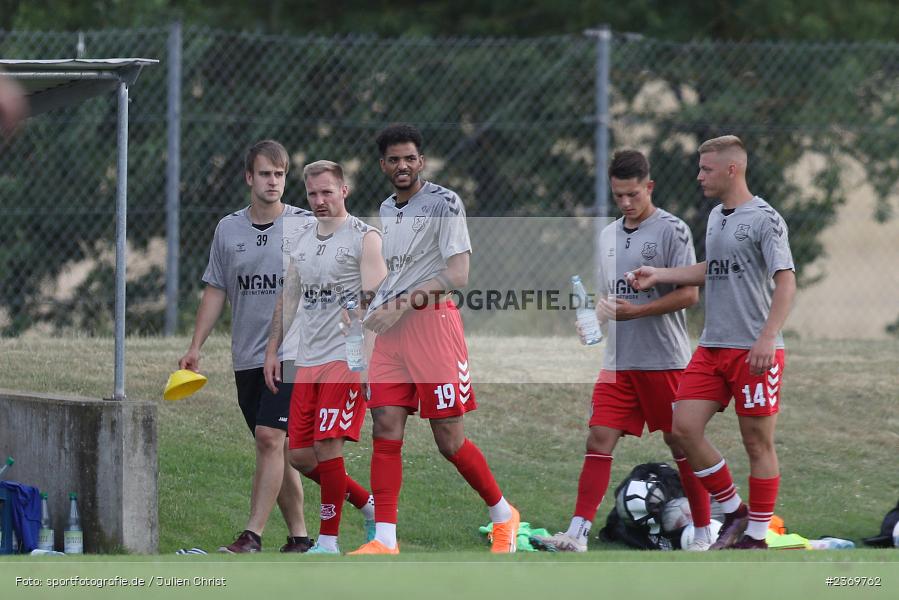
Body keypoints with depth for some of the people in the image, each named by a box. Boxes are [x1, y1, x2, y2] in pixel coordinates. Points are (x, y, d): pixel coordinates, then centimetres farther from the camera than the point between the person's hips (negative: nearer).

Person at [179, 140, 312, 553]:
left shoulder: (306, 225, -1)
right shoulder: (228, 229, 9)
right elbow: (216, 290, 13)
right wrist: (196, 347, 8)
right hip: (247, 357, 4)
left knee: (270, 438, -16)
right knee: (276, 447, 7)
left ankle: (253, 535, -18)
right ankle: (299, 536, 15)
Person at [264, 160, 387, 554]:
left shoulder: (364, 238, -5)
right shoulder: (300, 239, 16)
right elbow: (288, 297, 21)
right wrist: (272, 349, 15)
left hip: (346, 359, -7)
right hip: (307, 359, 7)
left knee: (326, 446, -13)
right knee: (300, 455, 4)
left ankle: (328, 542, -5)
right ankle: (369, 504, 23)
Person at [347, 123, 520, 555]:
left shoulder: (443, 203, -7)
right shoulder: (386, 210, 17)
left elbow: (457, 275, -15)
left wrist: (402, 305, -20)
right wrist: (374, 310, 14)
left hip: (432, 321, -7)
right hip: (392, 330, 7)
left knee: (450, 441, -4)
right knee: (385, 432, -5)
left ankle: (503, 515, 17)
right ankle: (384, 540, -7)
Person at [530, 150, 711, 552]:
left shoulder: (671, 229, -7)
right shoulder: (608, 235, 15)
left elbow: (689, 293, -12)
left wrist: (636, 310, -18)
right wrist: (599, 310, 2)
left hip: (665, 361, -6)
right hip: (618, 361, 6)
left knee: (681, 445, 2)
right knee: (599, 440, -5)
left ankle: (704, 531, 13)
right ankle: (577, 534, -9)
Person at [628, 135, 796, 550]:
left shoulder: (764, 219, -10)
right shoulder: (716, 217, 14)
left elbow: (786, 281, -16)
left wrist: (767, 338, -26)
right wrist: (660, 276, 24)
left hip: (754, 352, -8)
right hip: (712, 346, 8)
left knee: (758, 443, -1)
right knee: (684, 428, -2)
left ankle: (756, 537, 7)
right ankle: (734, 513, 13)